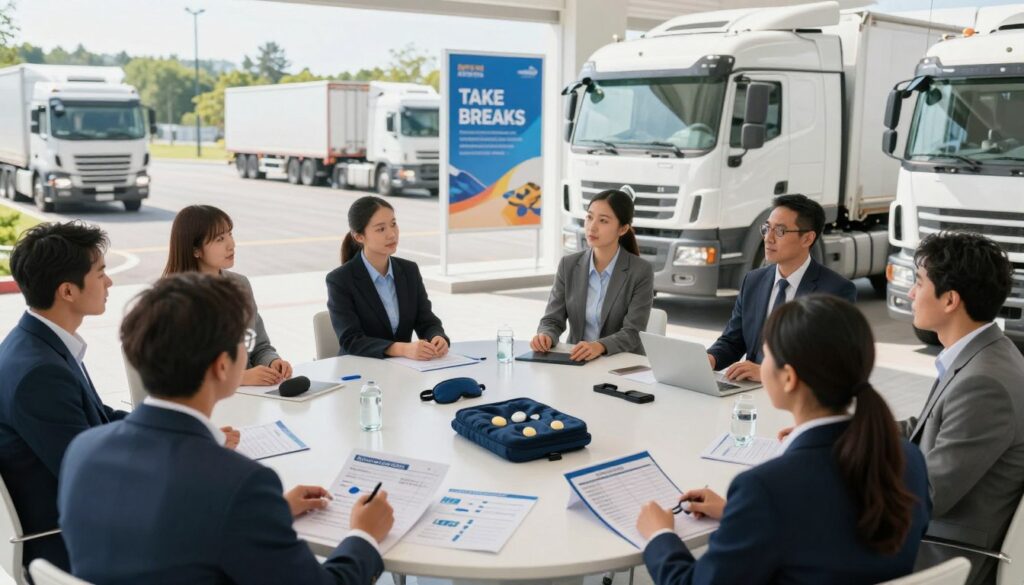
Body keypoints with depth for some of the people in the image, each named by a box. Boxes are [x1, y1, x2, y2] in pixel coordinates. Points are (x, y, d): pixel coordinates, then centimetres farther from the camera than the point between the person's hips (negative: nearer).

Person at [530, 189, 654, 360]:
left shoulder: (641, 271, -7)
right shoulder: (568, 265, 3)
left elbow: (632, 333, -13)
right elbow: (552, 320, 2)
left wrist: (599, 346, -32)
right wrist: (545, 337, -21)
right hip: (576, 362, 2)